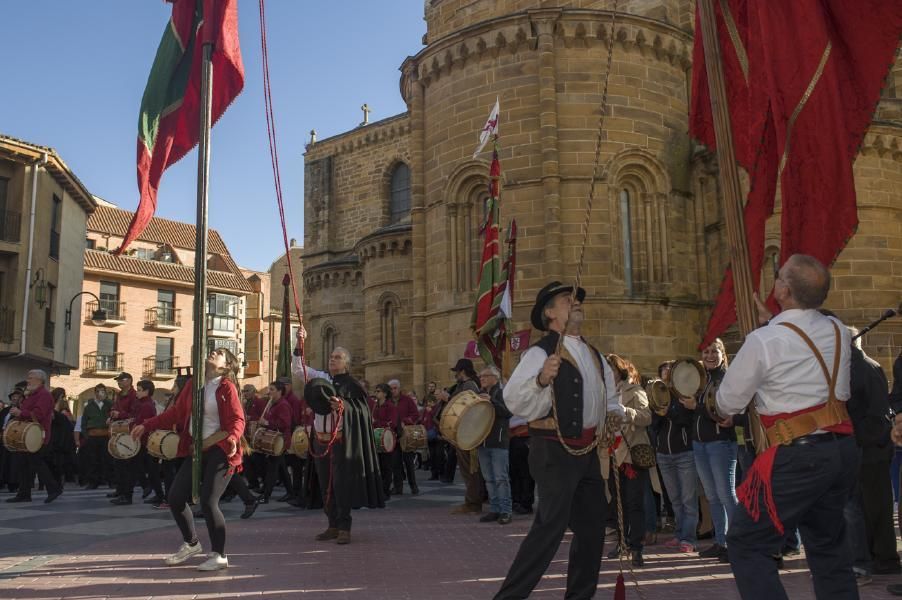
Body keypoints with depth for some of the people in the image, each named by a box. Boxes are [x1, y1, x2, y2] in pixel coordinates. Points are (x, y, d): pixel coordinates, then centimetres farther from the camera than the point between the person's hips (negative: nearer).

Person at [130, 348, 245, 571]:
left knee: (208, 502, -13)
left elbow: (237, 419, -13)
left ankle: (219, 556, 6)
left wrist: (232, 438, -32)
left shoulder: (227, 387, -7)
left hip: (220, 451, -7)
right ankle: (191, 544, 29)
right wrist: (147, 425, 12)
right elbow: (176, 413, 14)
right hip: (196, 450, 7)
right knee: (175, 497, 5)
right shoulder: (192, 384, 10)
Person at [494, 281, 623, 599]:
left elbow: (609, 394, 29)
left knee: (592, 524, 15)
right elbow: (514, 400, -25)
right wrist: (541, 379, -42)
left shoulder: (593, 354, 14)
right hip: (555, 451, -8)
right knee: (551, 525, -13)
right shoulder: (540, 352, -12)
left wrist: (615, 411, 8)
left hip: (587, 451, 8)